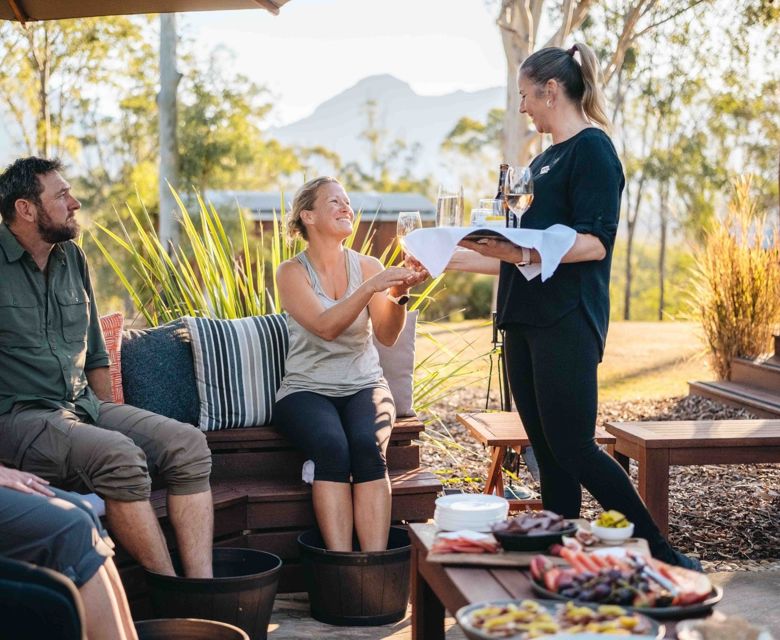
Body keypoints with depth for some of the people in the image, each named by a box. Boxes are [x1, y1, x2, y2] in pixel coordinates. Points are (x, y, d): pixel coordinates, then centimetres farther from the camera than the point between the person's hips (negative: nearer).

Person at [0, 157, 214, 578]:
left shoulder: (73, 259, 15)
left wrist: (109, 416, 14)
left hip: (85, 405, 8)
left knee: (188, 444, -11)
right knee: (119, 455, -32)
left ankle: (201, 586, -20)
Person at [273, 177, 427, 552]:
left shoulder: (368, 266, 7)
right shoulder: (292, 272, -1)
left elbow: (387, 335, -4)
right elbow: (325, 327, -19)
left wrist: (398, 296, -22)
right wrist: (372, 286, -29)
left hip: (364, 386, 2)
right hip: (307, 390, -2)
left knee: (368, 446, -30)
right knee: (332, 447, -33)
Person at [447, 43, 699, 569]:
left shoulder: (592, 148, -5)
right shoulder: (542, 162, 21)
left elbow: (595, 243, -16)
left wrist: (519, 250, -28)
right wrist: (450, 258, 22)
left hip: (566, 323, -8)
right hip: (524, 322, 9)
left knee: (572, 449, -10)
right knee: (548, 453, 6)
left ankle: (664, 559, -1)